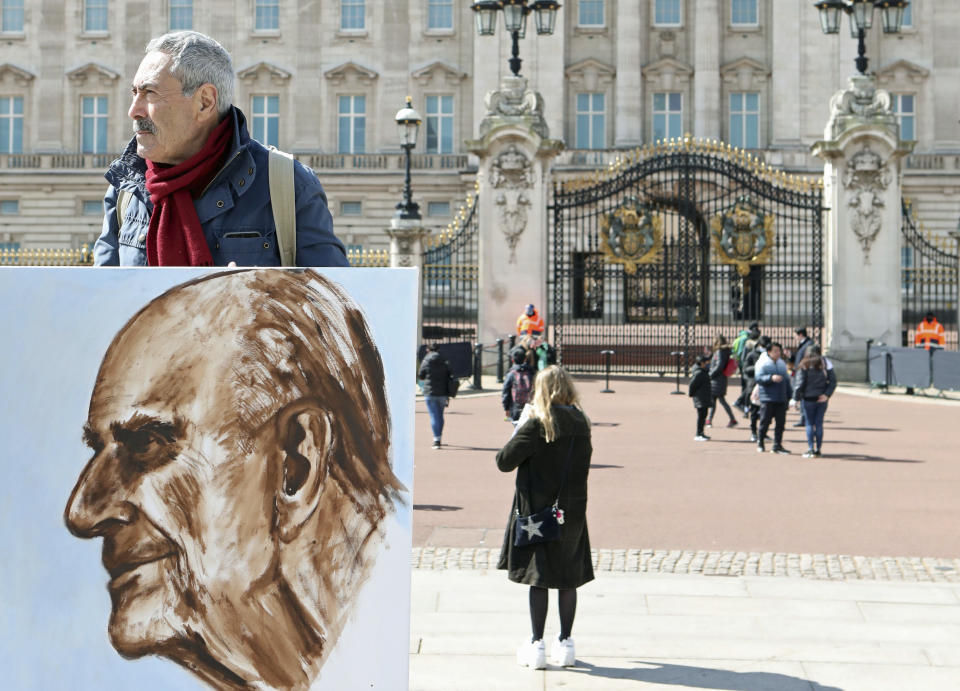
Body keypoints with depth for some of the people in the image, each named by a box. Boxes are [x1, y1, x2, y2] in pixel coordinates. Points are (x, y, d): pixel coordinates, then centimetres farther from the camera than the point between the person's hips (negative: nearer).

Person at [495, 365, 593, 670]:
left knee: (538, 578, 3)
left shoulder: (537, 425, -15)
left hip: (538, 511, -4)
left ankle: (536, 645, 5)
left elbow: (505, 461, -13)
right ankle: (565, 642, 16)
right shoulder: (581, 424, 1)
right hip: (572, 513, 4)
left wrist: (516, 435, 2)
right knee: (568, 578, 11)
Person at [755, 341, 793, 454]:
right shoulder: (762, 363, -4)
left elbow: (787, 380, 23)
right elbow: (759, 378, -14)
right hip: (767, 398, -6)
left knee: (781, 422, 1)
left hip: (781, 399, 6)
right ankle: (760, 442, 19)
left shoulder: (782, 363, 16)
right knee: (765, 421, 0)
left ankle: (777, 445, 7)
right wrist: (771, 378, -28)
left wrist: (789, 396, 19)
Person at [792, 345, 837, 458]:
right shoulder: (825, 364, 6)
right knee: (819, 424, 7)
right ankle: (818, 450, 7)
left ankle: (811, 449, -2)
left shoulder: (805, 366, -4)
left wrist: (796, 398, 0)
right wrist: (827, 394, -4)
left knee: (810, 424, 3)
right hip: (822, 399, 3)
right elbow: (833, 381, -1)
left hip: (808, 398, -3)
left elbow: (800, 384, -7)